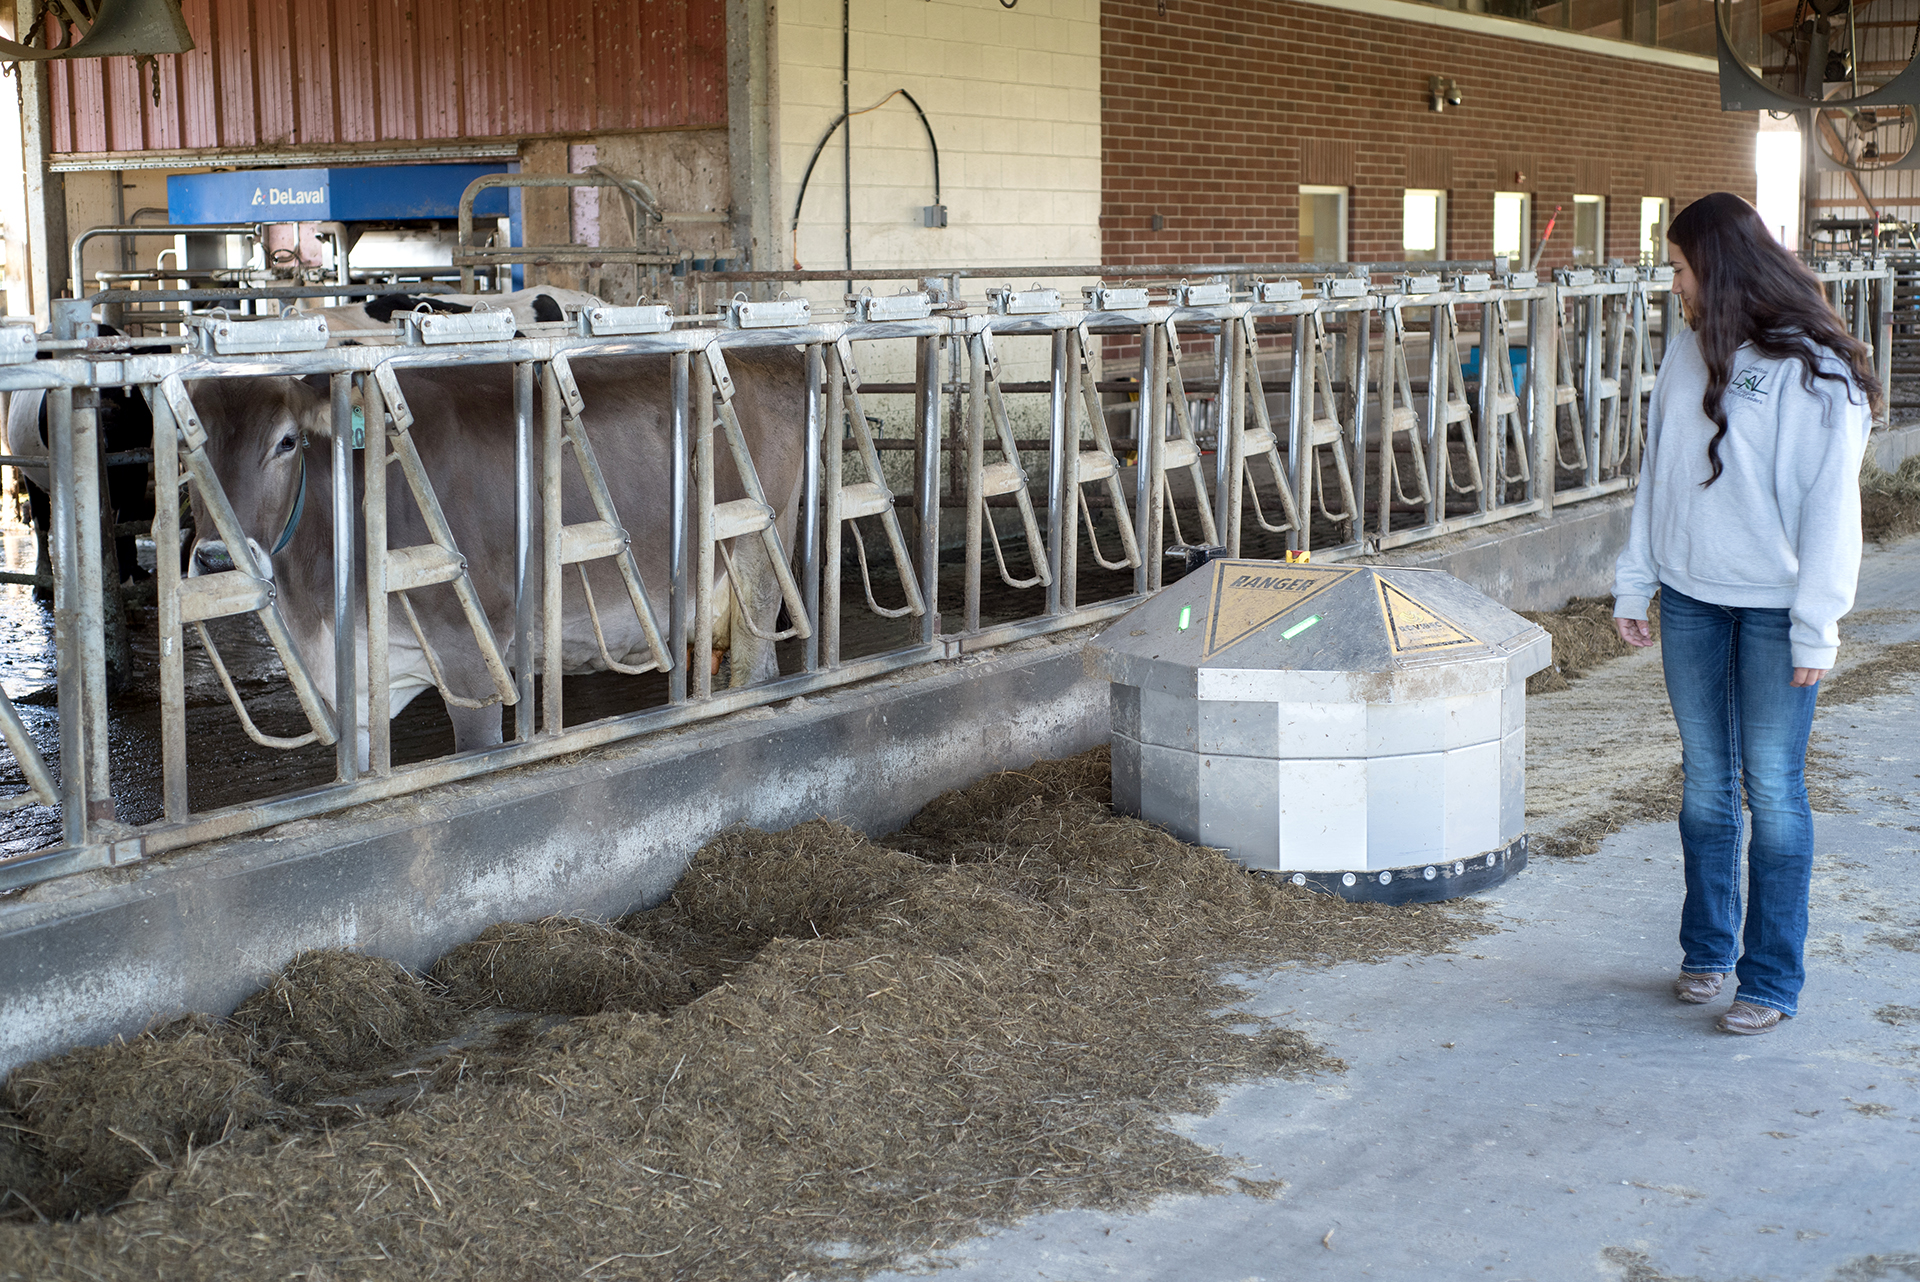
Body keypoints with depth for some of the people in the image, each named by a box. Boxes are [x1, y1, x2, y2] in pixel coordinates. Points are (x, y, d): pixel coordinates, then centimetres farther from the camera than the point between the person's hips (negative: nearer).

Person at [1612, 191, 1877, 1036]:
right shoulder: (1687, 354, 6)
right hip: (1691, 600, 5)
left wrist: (1816, 626, -13)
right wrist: (1634, 583, 10)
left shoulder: (1816, 372, -12)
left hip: (1775, 609, -5)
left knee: (1773, 787, 0)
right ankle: (1707, 953, 25)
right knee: (1705, 780, 12)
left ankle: (1773, 981, 9)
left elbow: (1831, 506, -11)